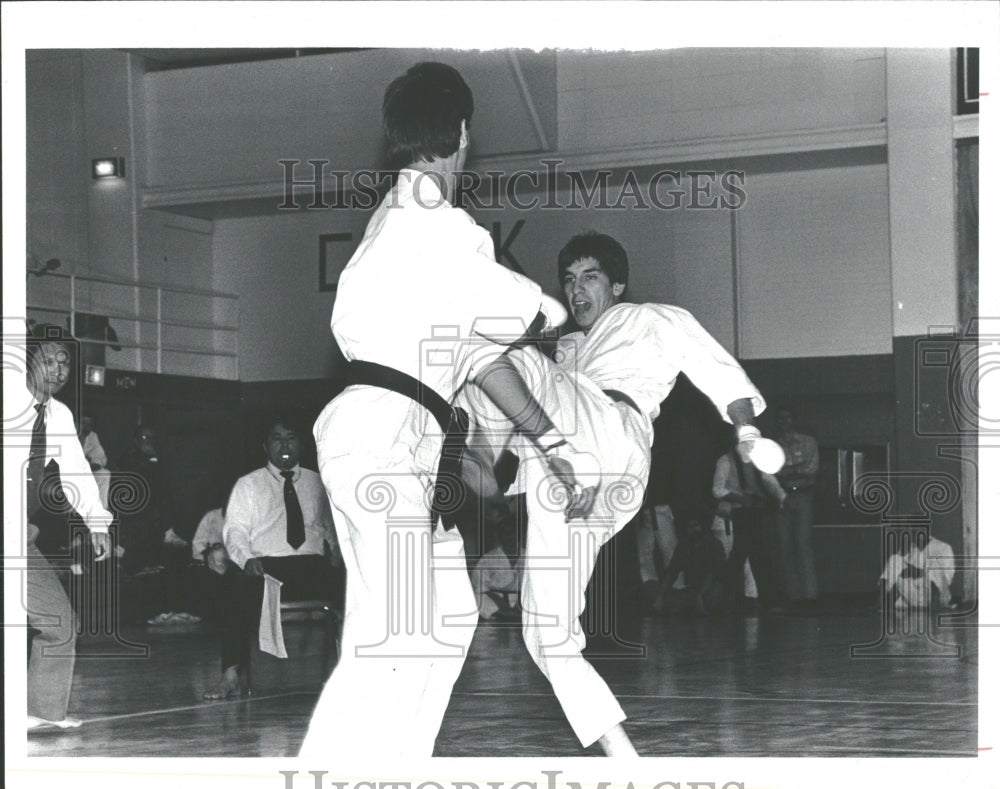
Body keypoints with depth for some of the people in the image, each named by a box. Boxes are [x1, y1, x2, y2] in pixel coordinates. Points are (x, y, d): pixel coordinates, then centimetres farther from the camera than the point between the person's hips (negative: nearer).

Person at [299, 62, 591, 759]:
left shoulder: (405, 219, 19)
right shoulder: (434, 226, -14)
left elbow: (481, 348, 20)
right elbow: (525, 317, -7)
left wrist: (553, 446, 20)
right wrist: (557, 314, 19)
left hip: (406, 448, 11)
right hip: (382, 442, -11)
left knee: (446, 618, 16)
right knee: (391, 639, -16)